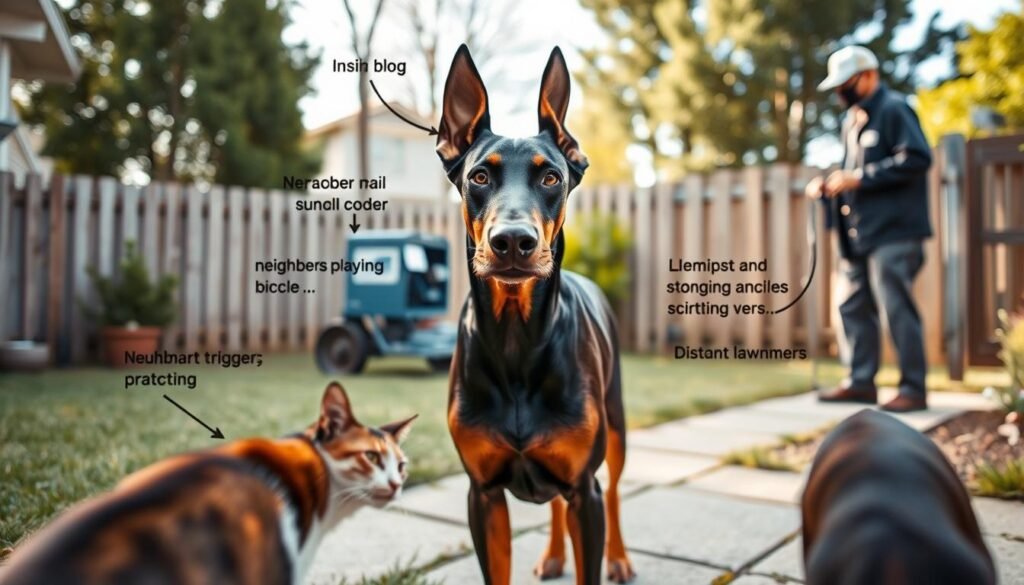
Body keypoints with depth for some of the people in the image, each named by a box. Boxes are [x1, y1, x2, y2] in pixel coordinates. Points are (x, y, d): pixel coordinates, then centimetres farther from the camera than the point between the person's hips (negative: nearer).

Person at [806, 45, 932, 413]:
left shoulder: (893, 109, -7)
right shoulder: (853, 119, 19)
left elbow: (917, 158, -18)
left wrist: (860, 177, -20)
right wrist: (826, 186, 8)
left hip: (892, 232, -9)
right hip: (858, 234, 9)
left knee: (896, 308, -6)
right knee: (852, 306, 9)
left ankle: (913, 389, 4)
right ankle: (860, 382, 18)